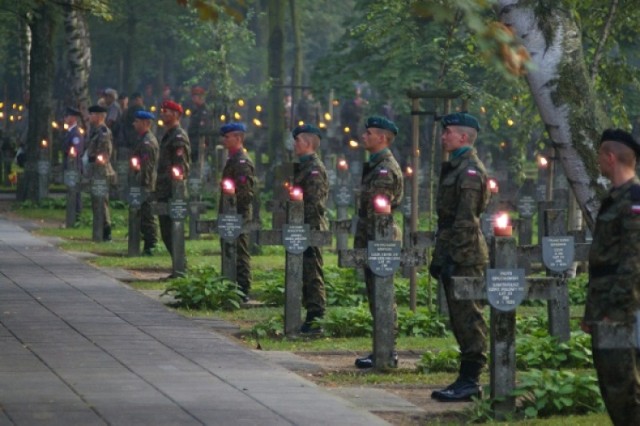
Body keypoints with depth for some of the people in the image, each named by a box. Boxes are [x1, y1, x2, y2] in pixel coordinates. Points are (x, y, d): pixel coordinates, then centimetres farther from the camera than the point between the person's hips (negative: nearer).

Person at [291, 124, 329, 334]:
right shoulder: (304, 166, 18)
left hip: (311, 229, -10)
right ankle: (312, 318, 16)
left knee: (312, 275, -9)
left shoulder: (315, 169, -13)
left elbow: (314, 204, -19)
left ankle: (315, 320, -9)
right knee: (306, 276, 12)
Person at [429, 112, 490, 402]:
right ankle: (466, 380, 16)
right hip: (453, 255, 10)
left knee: (468, 317, -7)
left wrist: (453, 258, -20)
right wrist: (438, 256, 21)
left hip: (465, 258, -10)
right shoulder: (454, 168, 19)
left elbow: (465, 220, -19)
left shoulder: (470, 171, -13)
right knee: (459, 318, 12)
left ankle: (470, 381, -6)